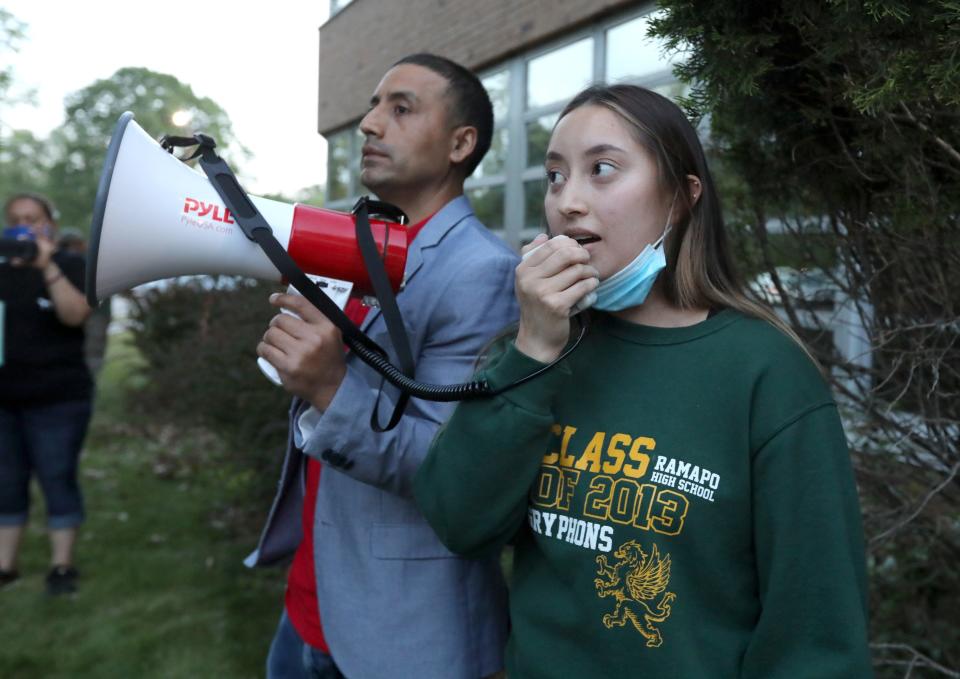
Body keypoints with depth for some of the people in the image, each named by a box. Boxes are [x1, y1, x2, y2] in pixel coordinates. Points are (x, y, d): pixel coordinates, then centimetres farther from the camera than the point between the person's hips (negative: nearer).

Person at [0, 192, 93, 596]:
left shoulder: (71, 266, 1)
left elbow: (75, 315, -18)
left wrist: (47, 267, -26)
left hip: (57, 398, -4)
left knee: (58, 481, -3)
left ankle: (62, 566, 4)